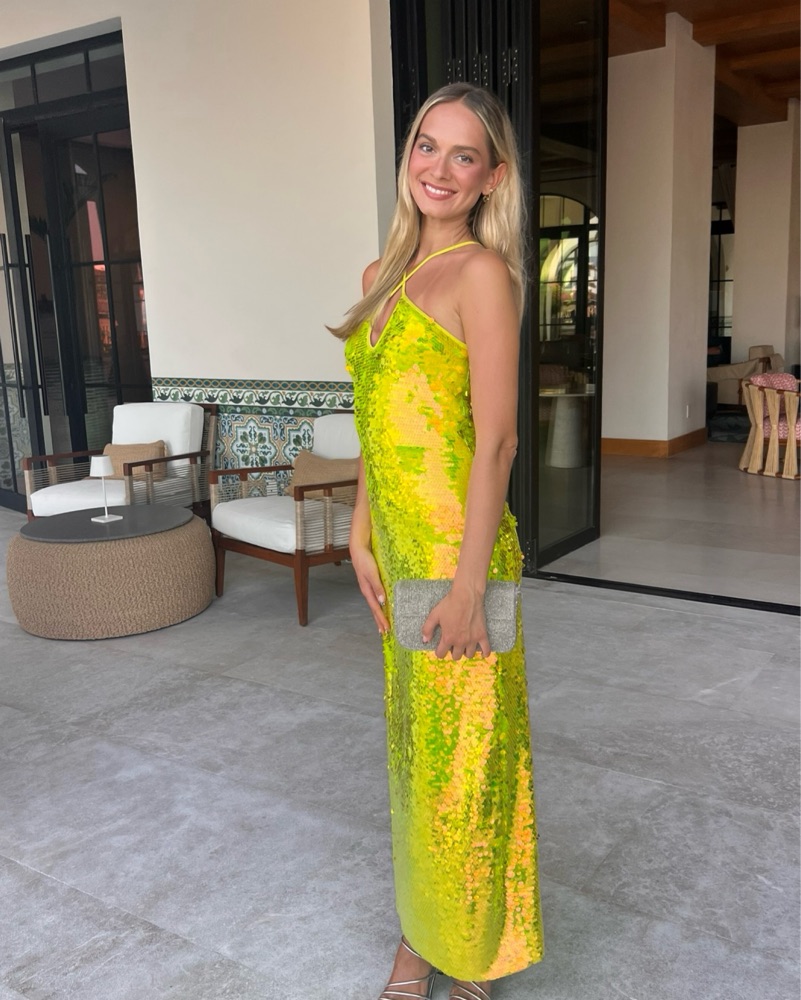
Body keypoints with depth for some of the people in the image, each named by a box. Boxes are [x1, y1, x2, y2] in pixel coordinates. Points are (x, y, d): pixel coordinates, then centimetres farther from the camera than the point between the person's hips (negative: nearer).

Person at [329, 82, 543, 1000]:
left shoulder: (482, 272, -10)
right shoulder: (383, 275, 13)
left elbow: (495, 439, -16)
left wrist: (469, 582, -18)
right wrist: (361, 536, 9)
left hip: (456, 542, -8)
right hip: (396, 544, 8)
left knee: (460, 749, 6)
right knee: (415, 741, 19)